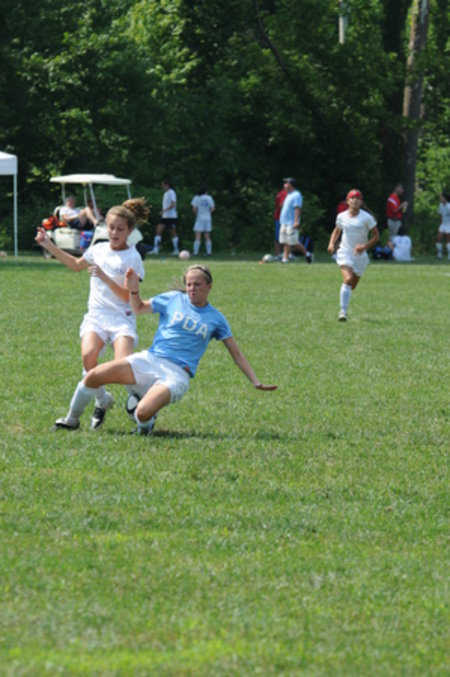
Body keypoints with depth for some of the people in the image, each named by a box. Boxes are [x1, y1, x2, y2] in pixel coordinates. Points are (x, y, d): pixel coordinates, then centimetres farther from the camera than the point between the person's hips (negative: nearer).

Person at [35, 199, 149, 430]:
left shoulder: (132, 258, -5)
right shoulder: (99, 250, 11)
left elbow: (126, 297, -12)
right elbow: (76, 264, 33)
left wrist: (104, 276, -22)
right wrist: (49, 245, 30)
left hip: (121, 317, -4)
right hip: (96, 314, 4)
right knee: (88, 355, -27)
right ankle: (102, 400, -3)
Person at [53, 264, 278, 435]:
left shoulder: (215, 319, 7)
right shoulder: (173, 299, 9)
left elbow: (236, 353, 12)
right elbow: (139, 308, 20)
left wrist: (256, 382, 7)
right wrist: (133, 290, -1)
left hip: (177, 374, -3)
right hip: (149, 360, 3)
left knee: (143, 414, -31)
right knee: (94, 376, -12)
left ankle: (145, 424, 8)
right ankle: (72, 420, 12)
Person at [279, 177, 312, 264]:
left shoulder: (296, 195, -12)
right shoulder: (288, 195, 18)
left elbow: (297, 208, -20)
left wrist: (296, 221, -27)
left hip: (292, 223, -10)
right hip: (284, 223, 10)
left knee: (294, 242, -9)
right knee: (285, 242, 4)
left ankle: (307, 253, 4)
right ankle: (285, 258, 4)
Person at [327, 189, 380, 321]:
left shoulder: (367, 218, -7)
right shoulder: (341, 216, 1)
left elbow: (376, 236, -3)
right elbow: (337, 230, 21)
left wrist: (365, 246, -19)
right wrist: (332, 243, 3)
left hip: (359, 255, 1)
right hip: (344, 252, -1)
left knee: (352, 285, 11)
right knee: (348, 279, -24)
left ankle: (343, 308, 40)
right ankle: (343, 311, -24)